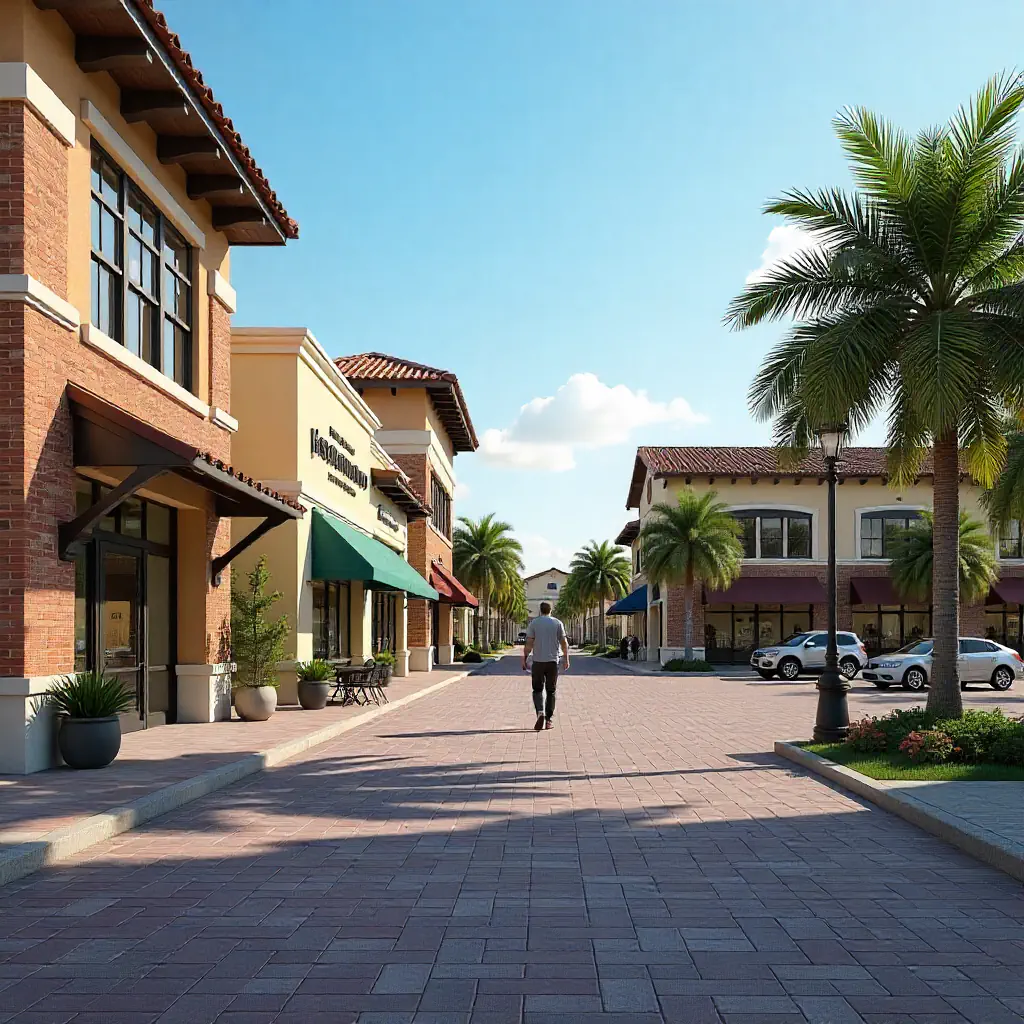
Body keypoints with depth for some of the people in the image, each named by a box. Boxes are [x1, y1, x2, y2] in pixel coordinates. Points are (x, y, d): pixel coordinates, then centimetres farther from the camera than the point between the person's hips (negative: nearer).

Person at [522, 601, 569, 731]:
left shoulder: (534, 623, 0)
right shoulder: (557, 623, 3)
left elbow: (528, 644, -4)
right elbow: (564, 643, 1)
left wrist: (524, 659, 2)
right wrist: (566, 659, 10)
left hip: (538, 661, -1)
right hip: (553, 661, 1)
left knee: (538, 689, 7)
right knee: (550, 691, 9)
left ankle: (540, 713, -17)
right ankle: (548, 720, 8)